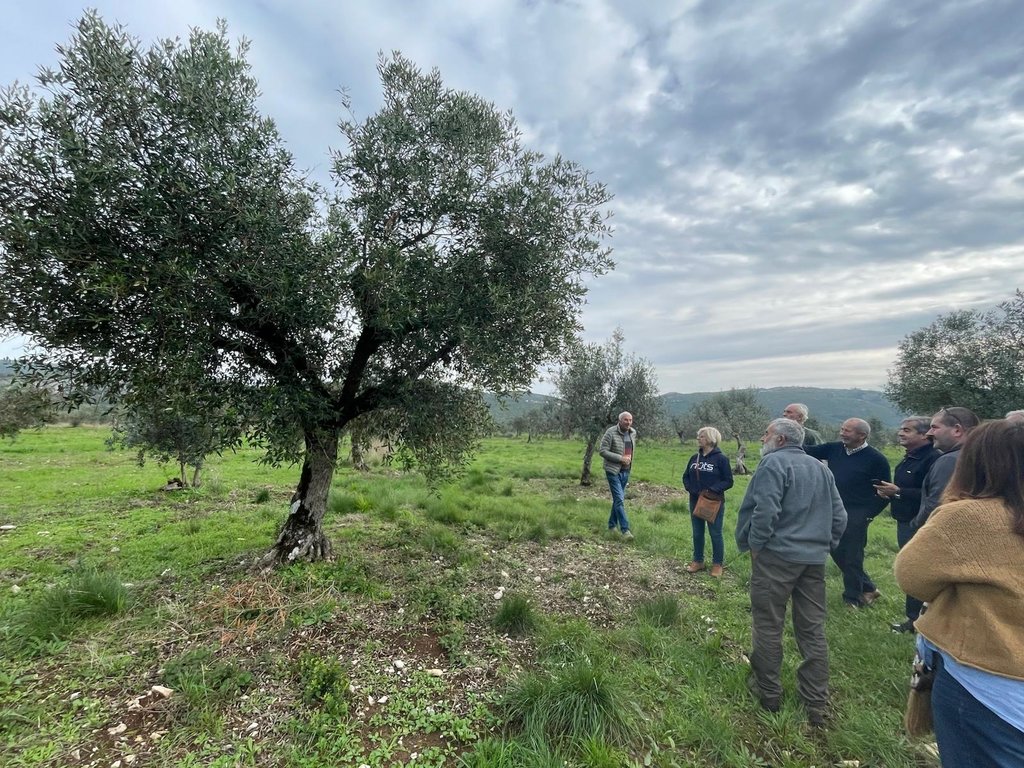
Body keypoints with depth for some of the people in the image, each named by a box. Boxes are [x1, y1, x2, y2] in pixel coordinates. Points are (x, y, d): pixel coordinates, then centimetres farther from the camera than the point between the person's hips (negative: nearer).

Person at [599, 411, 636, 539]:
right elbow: (603, 451, -17)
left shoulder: (633, 433, 4)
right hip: (613, 470, -7)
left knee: (618, 498, 15)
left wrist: (629, 458, 5)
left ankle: (612, 525, 28)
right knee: (619, 499, -10)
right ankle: (625, 529, -5)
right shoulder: (611, 432, -16)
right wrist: (621, 458, -21)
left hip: (626, 471, 7)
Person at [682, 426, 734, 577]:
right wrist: (690, 488, -7)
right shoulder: (695, 457, 5)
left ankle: (717, 564, 22)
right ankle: (698, 561, 28)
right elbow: (686, 476, 12)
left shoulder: (721, 458, -11)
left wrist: (713, 490, -23)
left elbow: (728, 481, -10)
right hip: (695, 501, 5)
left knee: (715, 533, 7)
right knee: (697, 533, 14)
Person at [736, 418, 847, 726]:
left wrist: (752, 544, -9)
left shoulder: (774, 463, -11)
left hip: (777, 556, -7)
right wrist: (823, 545, 19)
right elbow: (839, 516, 13)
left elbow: (764, 510, -21)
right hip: (815, 559, 7)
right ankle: (816, 704, 21)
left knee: (768, 626, 7)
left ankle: (768, 692, 19)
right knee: (813, 630, 13)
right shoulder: (821, 468, 12)